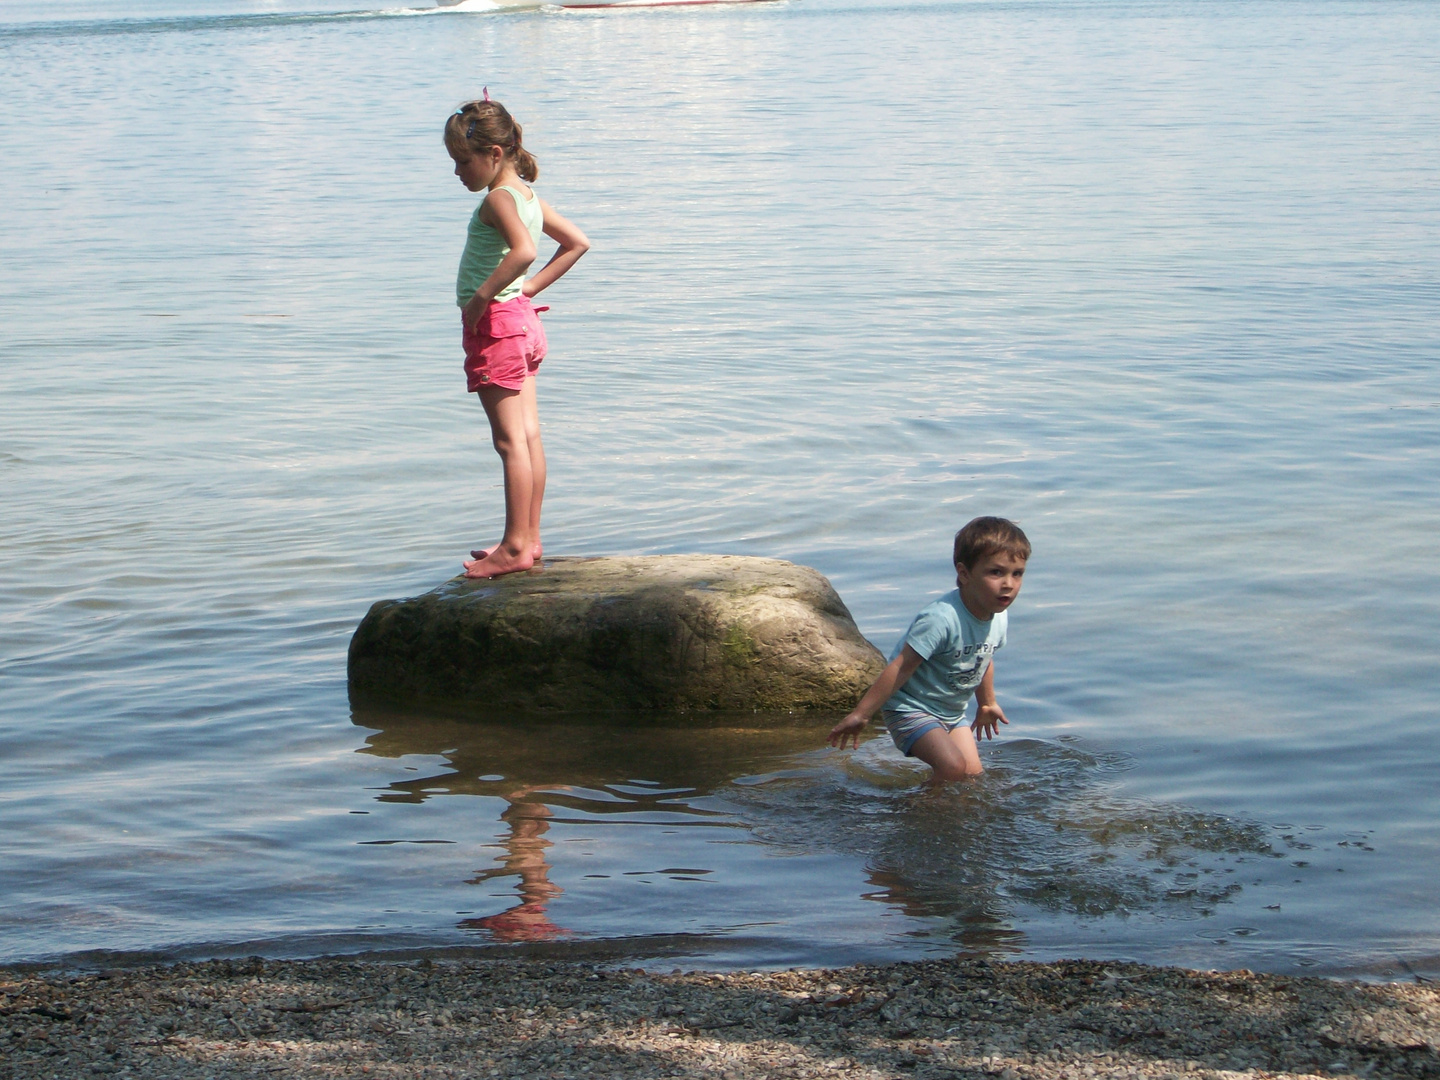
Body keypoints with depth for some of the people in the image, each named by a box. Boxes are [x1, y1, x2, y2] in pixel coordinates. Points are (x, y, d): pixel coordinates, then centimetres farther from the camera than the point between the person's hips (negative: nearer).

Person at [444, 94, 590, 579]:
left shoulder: (498, 199, -17)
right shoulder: (530, 197, 11)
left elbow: (523, 250, -35)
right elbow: (577, 243, 22)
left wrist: (482, 297, -28)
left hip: (495, 323, -10)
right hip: (522, 319, 10)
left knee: (510, 439, -7)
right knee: (529, 435, 10)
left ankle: (515, 546, -5)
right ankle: (529, 537, 16)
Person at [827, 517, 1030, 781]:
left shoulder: (999, 618, -6)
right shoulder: (941, 619, -32)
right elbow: (900, 668, -28)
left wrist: (987, 704, 31)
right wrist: (861, 714, -24)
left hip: (952, 712, 8)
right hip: (912, 708, -8)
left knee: (974, 775, 7)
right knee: (954, 768, -23)